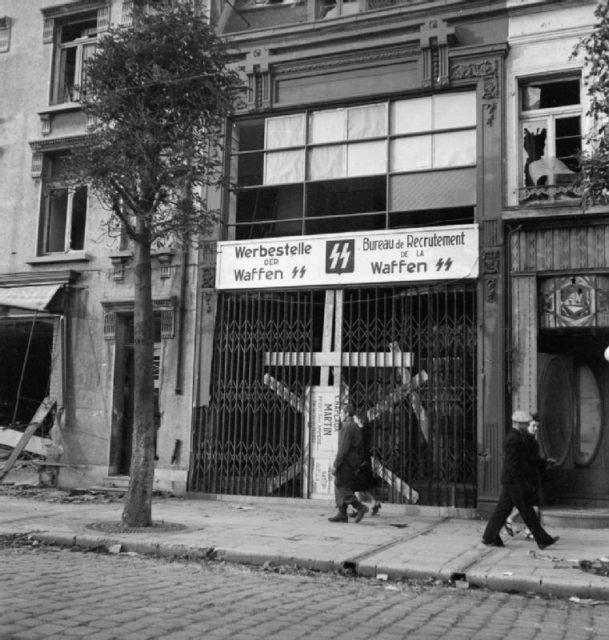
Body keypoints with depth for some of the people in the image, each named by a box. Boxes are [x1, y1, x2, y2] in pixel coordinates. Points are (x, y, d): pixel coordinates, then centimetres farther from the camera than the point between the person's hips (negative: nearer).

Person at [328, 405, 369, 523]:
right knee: (342, 488, 11)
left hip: (345, 461, -9)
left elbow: (343, 448, -21)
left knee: (342, 488, -6)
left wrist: (335, 464, -19)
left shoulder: (347, 427, -16)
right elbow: (360, 448, 18)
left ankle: (360, 507, -13)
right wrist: (359, 463, 22)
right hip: (353, 461, 9)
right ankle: (342, 515, 9)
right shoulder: (356, 427, 14)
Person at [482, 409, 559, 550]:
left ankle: (489, 537, 13)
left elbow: (528, 457, 22)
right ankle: (543, 540, 5)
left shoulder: (519, 437, 16)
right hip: (515, 482, -10)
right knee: (528, 512, -2)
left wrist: (544, 462, 17)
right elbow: (513, 464, -21)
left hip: (509, 482, 10)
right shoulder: (513, 439, -18)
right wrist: (523, 483, -20)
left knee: (502, 509, 10)